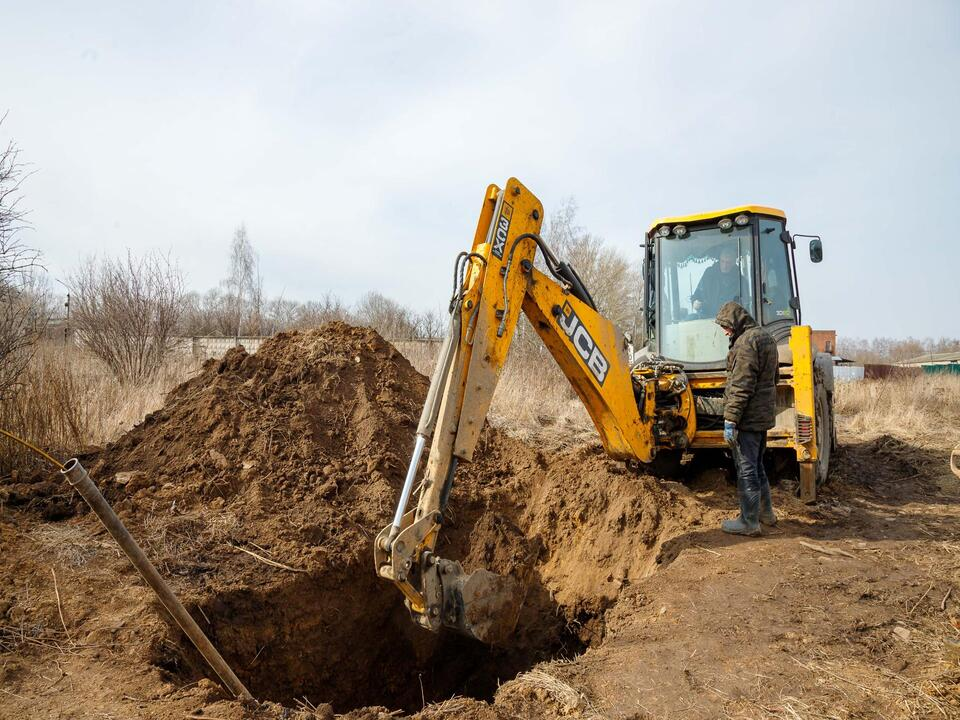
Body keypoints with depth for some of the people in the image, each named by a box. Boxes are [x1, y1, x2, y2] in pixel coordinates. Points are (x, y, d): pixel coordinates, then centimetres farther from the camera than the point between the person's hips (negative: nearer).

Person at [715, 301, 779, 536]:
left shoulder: (746, 342, -18)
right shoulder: (765, 337, 15)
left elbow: (741, 386, -23)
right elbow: (773, 376, 24)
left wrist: (730, 419, -21)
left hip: (748, 417, -10)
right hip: (764, 414, 10)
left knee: (746, 468, -2)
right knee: (756, 465, 21)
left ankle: (749, 521, 6)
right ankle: (766, 512, 31)